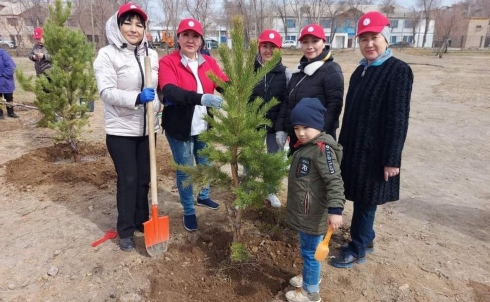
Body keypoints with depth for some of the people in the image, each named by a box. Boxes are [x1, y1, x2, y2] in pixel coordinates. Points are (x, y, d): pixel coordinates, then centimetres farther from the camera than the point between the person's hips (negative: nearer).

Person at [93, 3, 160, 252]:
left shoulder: (151, 54, 7)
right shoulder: (107, 54, -8)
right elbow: (106, 91, -17)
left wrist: (157, 107, 7)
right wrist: (137, 98, -30)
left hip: (147, 127, 5)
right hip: (121, 129, -4)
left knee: (144, 178, 13)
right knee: (127, 180, 1)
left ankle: (142, 221, 31)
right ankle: (125, 231, 18)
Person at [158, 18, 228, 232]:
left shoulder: (209, 62, 4)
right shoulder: (167, 62, -11)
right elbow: (170, 91, -28)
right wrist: (201, 98, -43)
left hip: (204, 126, 4)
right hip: (179, 127, -4)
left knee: (206, 164, 20)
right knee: (184, 171, 8)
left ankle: (203, 196, 47)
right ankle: (189, 212, 27)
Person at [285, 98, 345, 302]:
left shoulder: (322, 148, -23)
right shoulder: (305, 145, 7)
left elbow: (334, 181, -27)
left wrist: (335, 209, -32)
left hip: (313, 215, -9)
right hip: (304, 212, 9)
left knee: (309, 251, 7)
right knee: (306, 249, 25)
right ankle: (309, 276, 45)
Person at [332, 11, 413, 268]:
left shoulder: (399, 70, -12)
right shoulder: (360, 71, 10)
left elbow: (398, 118, -16)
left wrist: (392, 158, -17)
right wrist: (342, 145, 14)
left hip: (375, 151, -7)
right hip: (354, 147, 7)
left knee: (366, 201, 4)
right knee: (359, 198, 16)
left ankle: (357, 249, 20)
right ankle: (366, 240, 35)